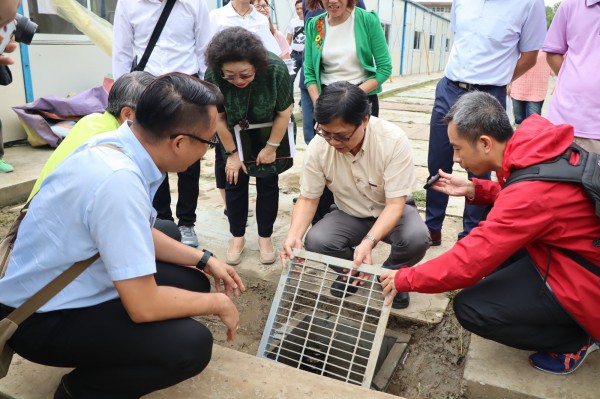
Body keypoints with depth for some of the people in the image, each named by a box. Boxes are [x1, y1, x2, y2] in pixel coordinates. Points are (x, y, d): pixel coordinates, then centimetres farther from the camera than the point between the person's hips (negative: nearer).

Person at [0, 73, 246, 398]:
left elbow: (140, 235, 11)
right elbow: (144, 306, -29)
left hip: (76, 283, 9)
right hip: (44, 318, -9)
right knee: (191, 345, -22)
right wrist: (218, 303, -13)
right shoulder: (118, 180, -34)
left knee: (194, 282, 6)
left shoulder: (119, 146, -6)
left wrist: (204, 259, 7)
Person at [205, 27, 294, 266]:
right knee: (235, 181, 2)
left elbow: (284, 112, -19)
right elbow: (218, 117, -16)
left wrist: (271, 148, -13)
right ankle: (237, 236, 18)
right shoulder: (212, 75, -29)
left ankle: (265, 237, 17)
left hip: (271, 133, -1)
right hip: (235, 135, 1)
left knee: (268, 183, 3)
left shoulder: (275, 69, -33)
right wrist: (232, 153, -10)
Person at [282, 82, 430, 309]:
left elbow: (395, 203, -27)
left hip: (391, 212, -1)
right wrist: (293, 235, -30)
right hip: (349, 215, 2)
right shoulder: (318, 147, -21)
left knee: (417, 239, -33)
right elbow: (308, 198, -10)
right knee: (314, 242, -26)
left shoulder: (394, 140, -28)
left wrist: (369, 241, -44)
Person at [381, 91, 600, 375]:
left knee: (470, 308, -13)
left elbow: (468, 263, -28)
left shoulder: (532, 191, -34)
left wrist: (404, 279, -15)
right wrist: (474, 189, -2)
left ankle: (575, 338, 6)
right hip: (573, 252, 9)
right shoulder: (531, 145, -9)